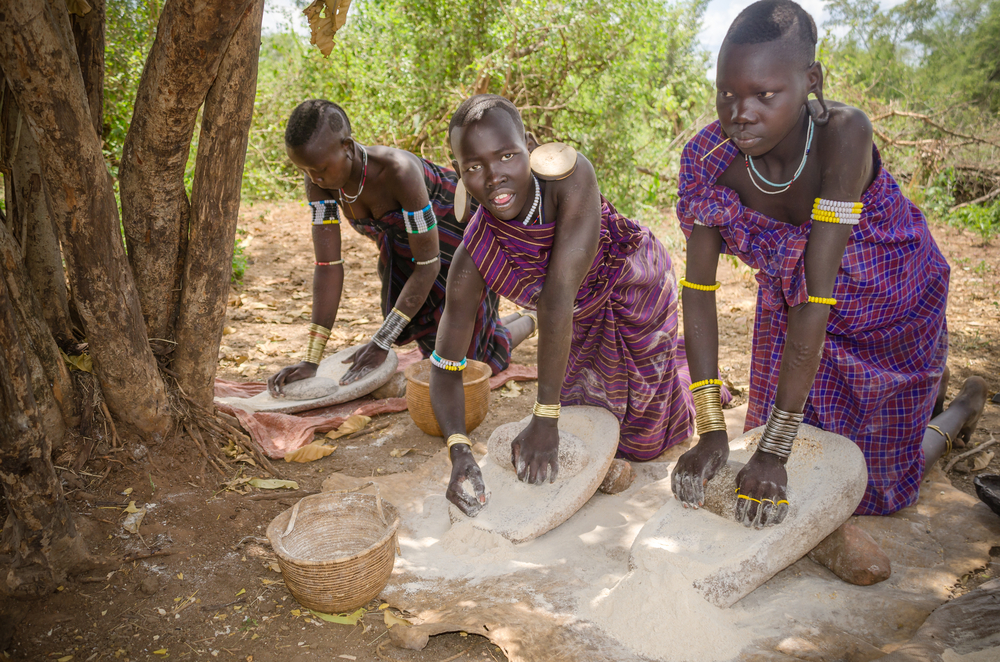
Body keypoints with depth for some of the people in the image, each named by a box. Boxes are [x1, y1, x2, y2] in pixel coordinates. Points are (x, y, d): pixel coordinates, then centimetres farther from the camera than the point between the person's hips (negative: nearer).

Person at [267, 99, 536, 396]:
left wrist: (381, 343, -34)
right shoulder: (320, 175, -25)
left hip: (459, 234, -6)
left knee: (468, 353, 4)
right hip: (402, 240, 6)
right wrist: (312, 361, -27)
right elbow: (328, 266, -24)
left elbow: (428, 264, -35)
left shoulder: (398, 170, -43)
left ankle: (530, 318, 32)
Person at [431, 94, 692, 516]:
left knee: (645, 439, 13)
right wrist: (459, 453, -42)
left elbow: (559, 296, -44)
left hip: (635, 287, -2)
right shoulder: (472, 263, -32)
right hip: (582, 320, 2)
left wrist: (544, 419, -43)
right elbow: (445, 366, -25)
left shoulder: (570, 176, -41)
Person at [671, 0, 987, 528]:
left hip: (891, 303, -3)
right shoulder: (711, 157, -26)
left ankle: (965, 404, 40)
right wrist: (710, 433, -29)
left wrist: (773, 451, -38)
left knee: (877, 484, 9)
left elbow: (817, 296, -39)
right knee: (791, 463, 16)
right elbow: (699, 289, -24)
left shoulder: (842, 133, -36)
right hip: (788, 300, 4)